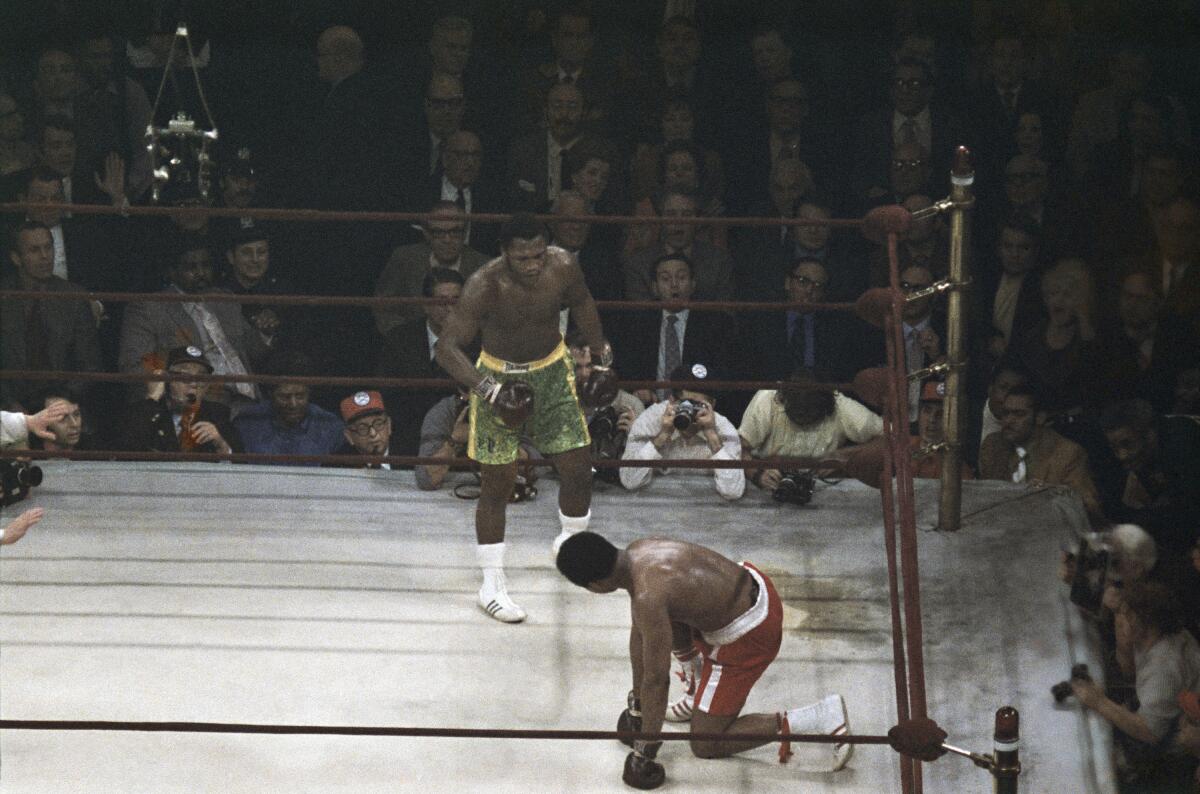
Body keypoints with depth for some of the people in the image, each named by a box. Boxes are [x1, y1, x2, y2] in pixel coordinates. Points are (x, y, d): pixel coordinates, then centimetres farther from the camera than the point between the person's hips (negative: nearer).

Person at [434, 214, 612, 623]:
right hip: (498, 375, -3)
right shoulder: (485, 286, -30)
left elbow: (581, 303, 5)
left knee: (578, 467, 2)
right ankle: (492, 586, 7)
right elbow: (447, 347, -32)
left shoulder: (563, 268, -19)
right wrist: (485, 387, -43)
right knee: (497, 483, -2)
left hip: (551, 368, 3)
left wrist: (600, 351, 12)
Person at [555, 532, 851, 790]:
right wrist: (637, 704, 20)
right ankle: (702, 697, 39)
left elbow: (655, 680, -22)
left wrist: (644, 751, -11)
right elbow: (639, 633, 11)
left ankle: (819, 717, -6)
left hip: (747, 637, -9)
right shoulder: (636, 551, -1)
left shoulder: (647, 597, -29)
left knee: (705, 746, 0)